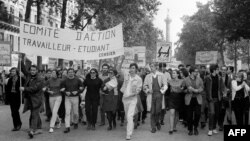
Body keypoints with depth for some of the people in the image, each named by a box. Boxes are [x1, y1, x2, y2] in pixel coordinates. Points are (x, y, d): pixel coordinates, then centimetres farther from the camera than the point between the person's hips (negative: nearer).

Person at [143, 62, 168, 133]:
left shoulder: (161, 75, 7)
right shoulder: (148, 76, 11)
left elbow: (165, 85, 4)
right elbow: (144, 85, 12)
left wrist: (162, 91, -10)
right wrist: (147, 90, -6)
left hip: (159, 94, -1)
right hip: (151, 94, 1)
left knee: (158, 110, -9)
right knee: (152, 112, 1)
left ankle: (157, 122, 21)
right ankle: (153, 127, 10)